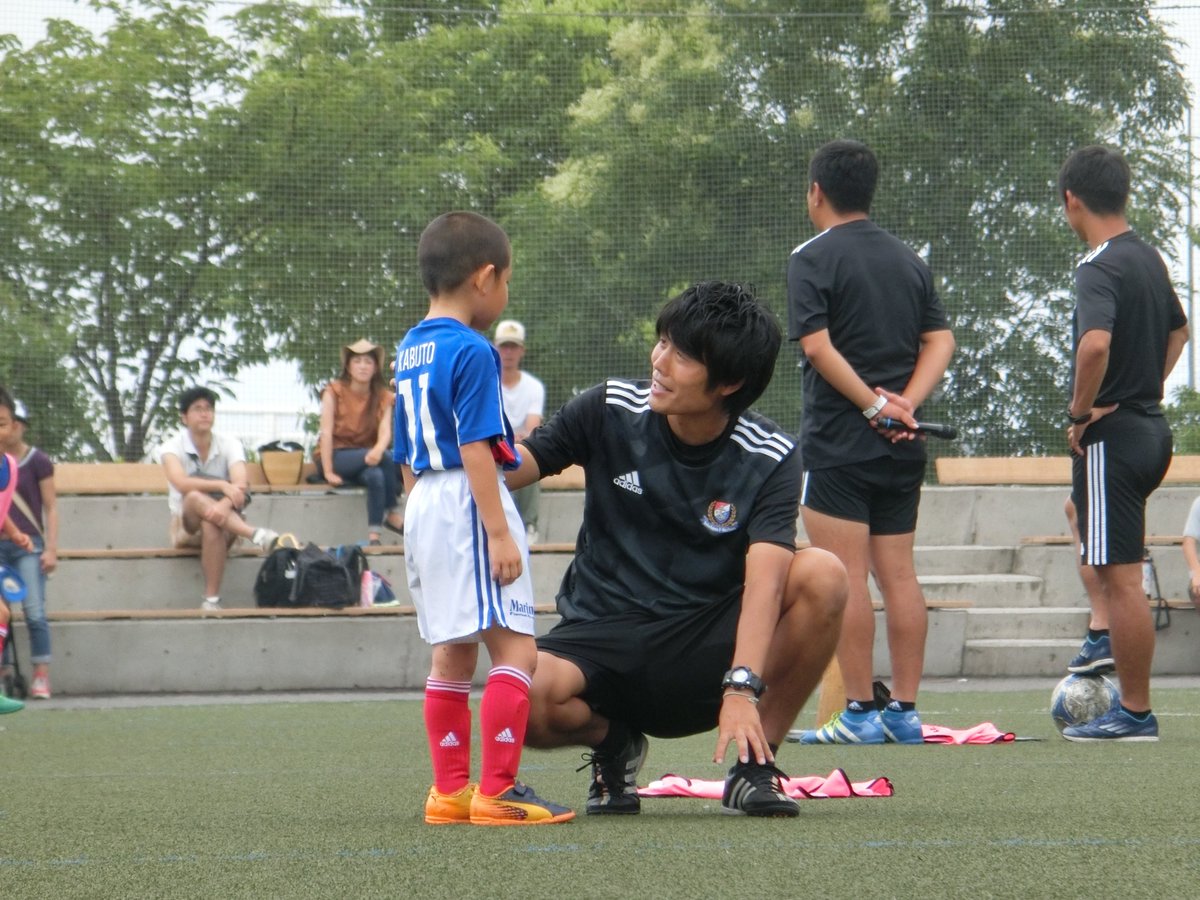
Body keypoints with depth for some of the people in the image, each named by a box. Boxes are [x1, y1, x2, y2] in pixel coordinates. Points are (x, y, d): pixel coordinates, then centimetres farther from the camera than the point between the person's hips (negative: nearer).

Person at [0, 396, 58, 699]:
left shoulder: (37, 461, -2)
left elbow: (51, 507, 0)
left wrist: (51, 548, -6)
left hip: (28, 546, -4)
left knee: (34, 612, -8)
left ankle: (42, 677, -6)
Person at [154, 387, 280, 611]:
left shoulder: (229, 445, -2)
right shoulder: (172, 448, -5)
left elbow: (240, 484, -19)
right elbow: (181, 483, -26)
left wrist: (226, 503, -41)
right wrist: (222, 486, -39)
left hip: (226, 529, 0)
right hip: (186, 525, 0)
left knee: (212, 523, -38)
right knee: (195, 497, -35)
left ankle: (212, 600, -41)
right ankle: (258, 536, -48)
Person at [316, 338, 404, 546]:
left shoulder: (383, 397, 2)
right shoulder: (334, 391, -8)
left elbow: (385, 431, -14)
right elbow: (326, 432, -14)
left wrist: (378, 450, -38)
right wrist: (328, 472, -23)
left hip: (365, 457, 4)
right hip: (337, 456, -4)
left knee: (376, 475, -33)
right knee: (386, 458, -29)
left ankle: (374, 535, -30)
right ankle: (391, 514, -18)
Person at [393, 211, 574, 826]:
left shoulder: (408, 352, 14)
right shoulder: (472, 352, -12)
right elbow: (475, 448, -18)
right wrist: (499, 532, -19)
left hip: (423, 502, 9)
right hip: (467, 503, -9)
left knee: (451, 655, 13)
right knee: (514, 648, -9)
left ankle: (450, 789, 16)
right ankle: (497, 790, -14)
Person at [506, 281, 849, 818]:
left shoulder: (770, 460, -10)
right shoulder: (610, 410, -5)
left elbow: (764, 576, -23)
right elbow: (507, 469, 0)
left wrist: (742, 688, -38)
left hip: (706, 649, 0)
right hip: (603, 641, 0)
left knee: (823, 575, -27)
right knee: (521, 701, -34)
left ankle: (754, 765, -9)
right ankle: (613, 740, 5)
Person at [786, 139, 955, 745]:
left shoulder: (814, 258, -6)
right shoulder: (907, 259, 13)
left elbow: (817, 345, -16)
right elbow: (940, 341, 7)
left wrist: (873, 404, -14)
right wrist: (903, 403, -4)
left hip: (837, 440, -6)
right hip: (901, 447, 6)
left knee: (845, 576, -5)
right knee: (898, 575, 7)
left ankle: (859, 712, -6)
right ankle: (904, 712, 8)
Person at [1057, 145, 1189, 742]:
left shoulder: (1099, 269, -16)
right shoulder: (1148, 258, 12)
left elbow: (1096, 343, -34)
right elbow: (1178, 330, 29)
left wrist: (1081, 410, -19)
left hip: (1112, 436, -9)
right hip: (1151, 427, 9)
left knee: (1121, 579, -5)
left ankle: (1135, 714, -3)